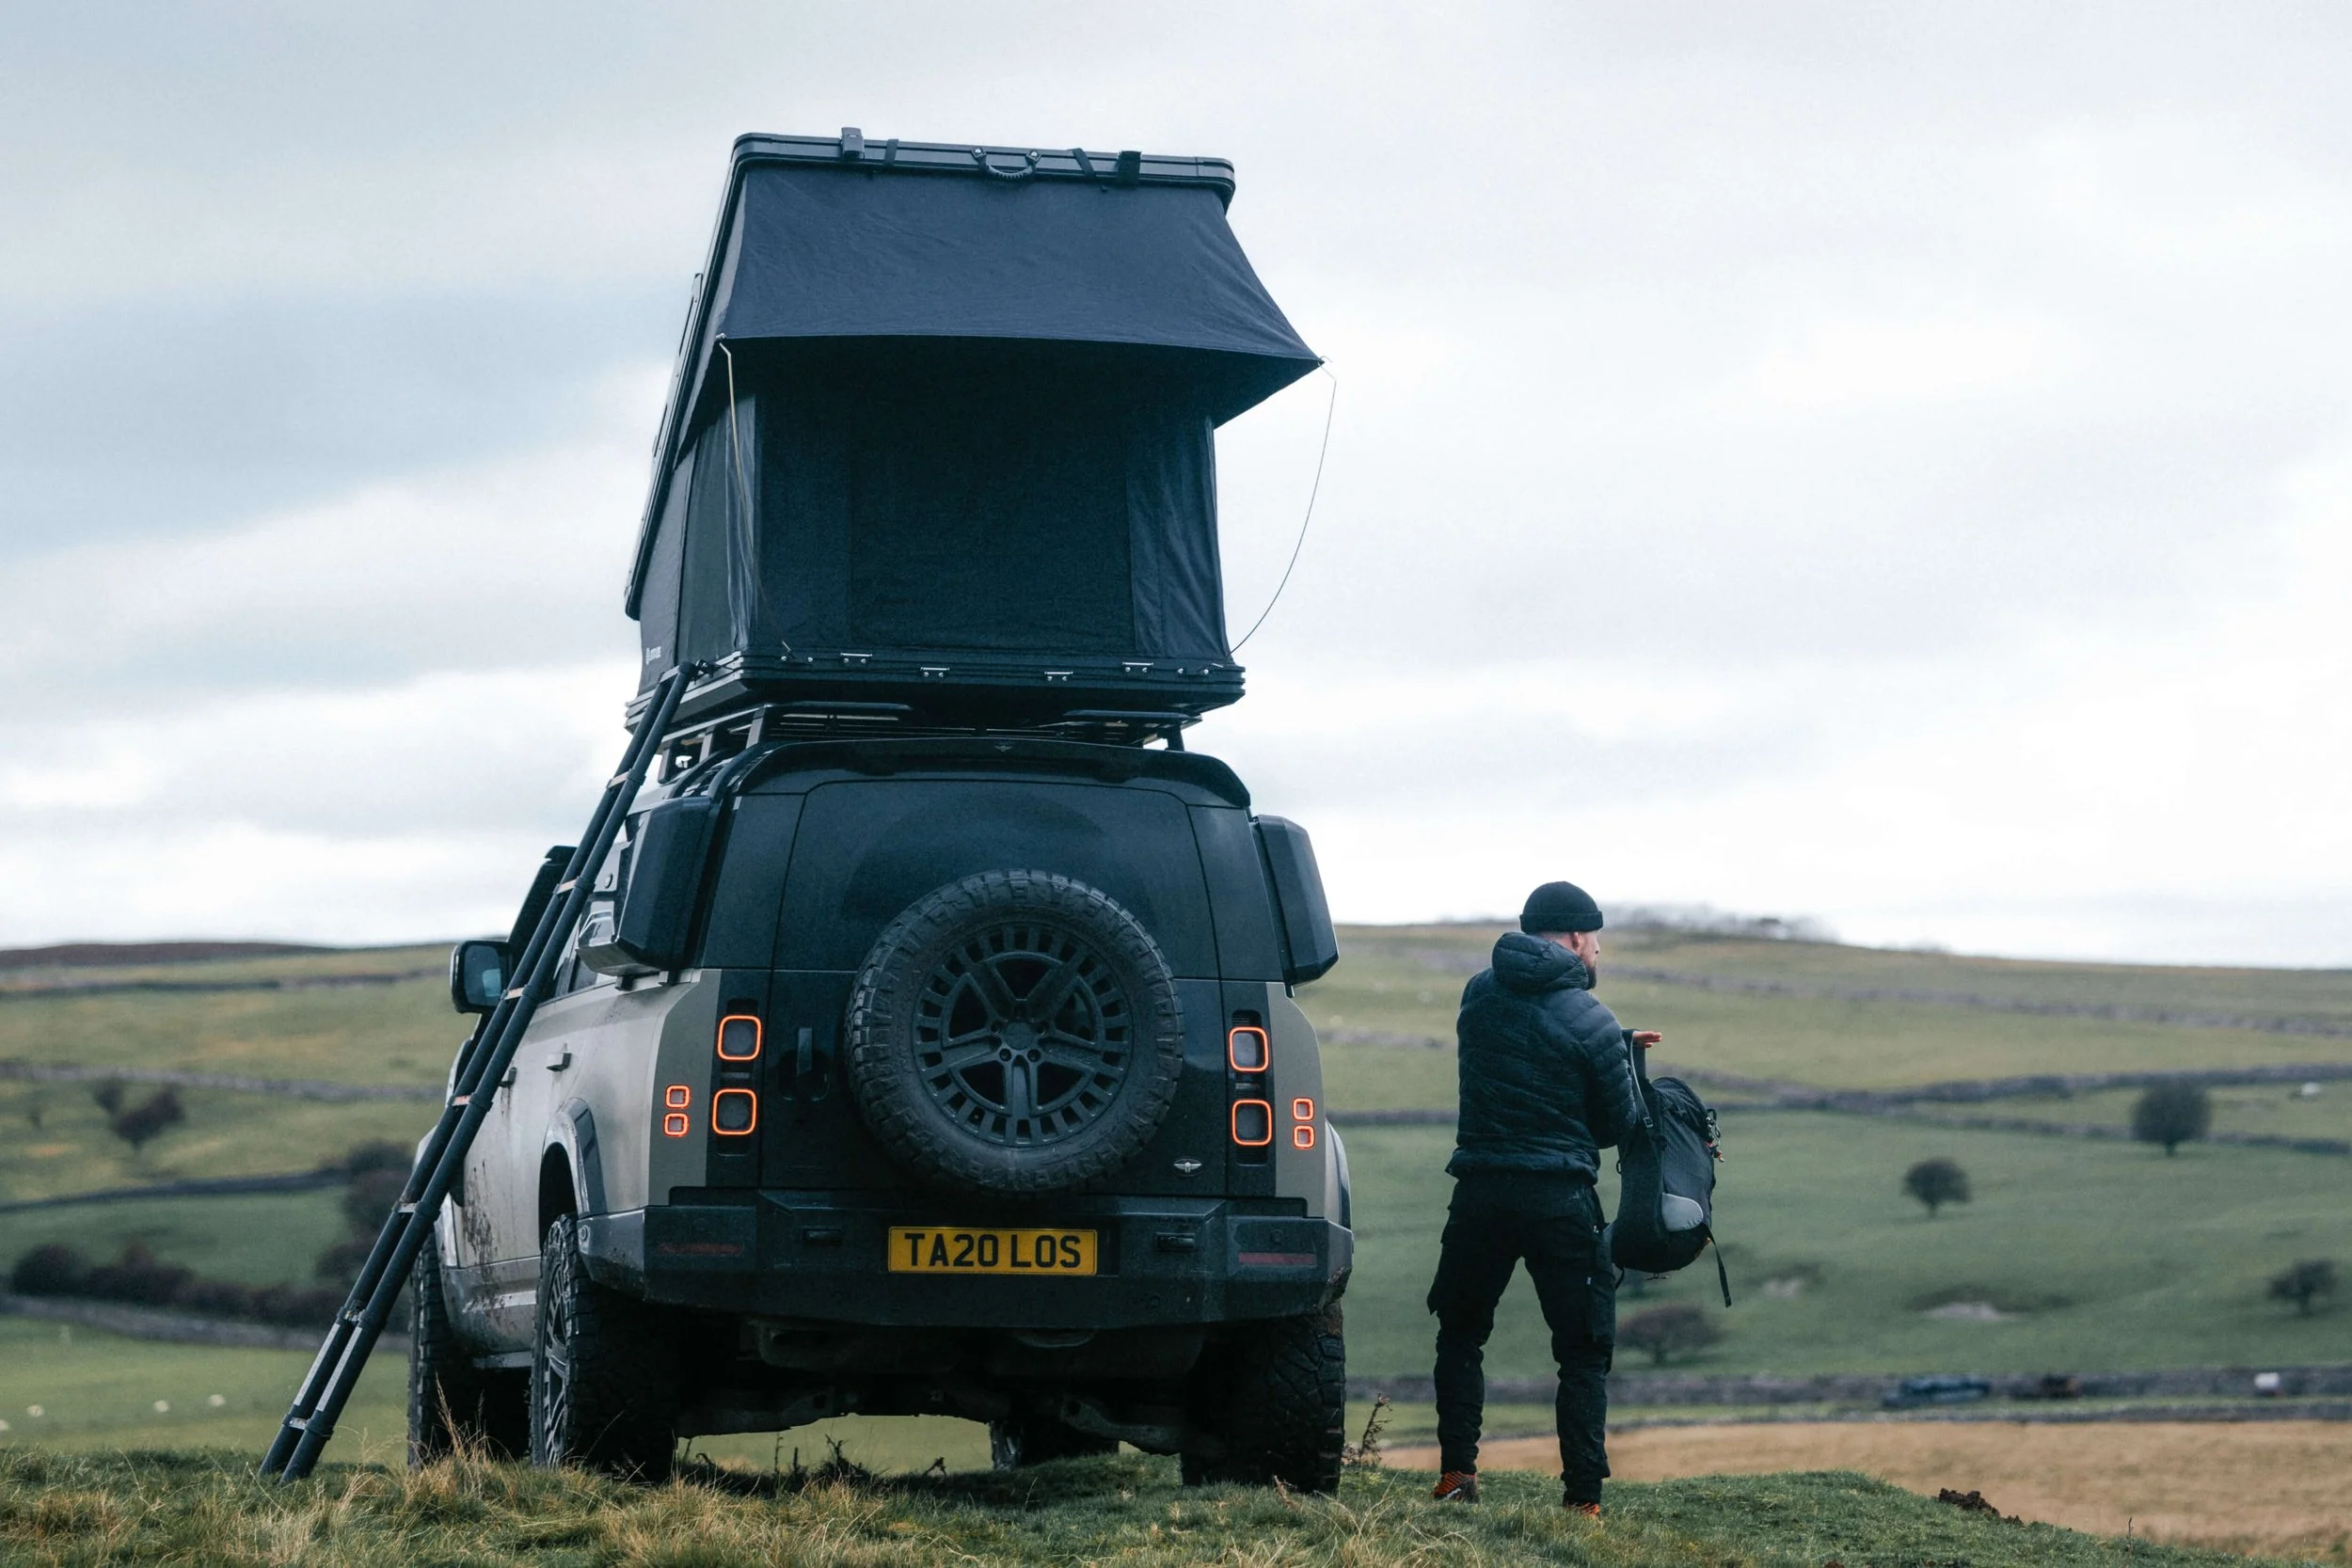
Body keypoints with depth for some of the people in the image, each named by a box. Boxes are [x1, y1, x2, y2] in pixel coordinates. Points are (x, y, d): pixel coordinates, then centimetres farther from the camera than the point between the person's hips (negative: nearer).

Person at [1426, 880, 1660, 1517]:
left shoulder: (1480, 994, 6)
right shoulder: (1589, 1022, -9)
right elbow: (1619, 1124, 0)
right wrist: (1621, 1054, 19)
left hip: (1480, 1194, 4)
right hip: (1560, 1201, -4)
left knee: (1461, 1337, 21)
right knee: (1584, 1354, 6)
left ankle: (1456, 1474, 11)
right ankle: (1583, 1497, -2)